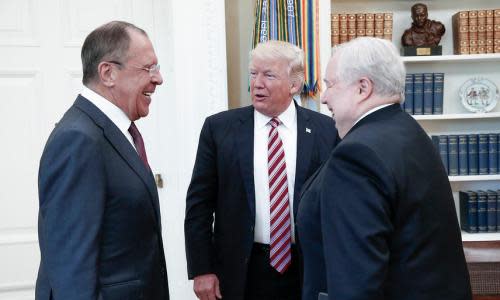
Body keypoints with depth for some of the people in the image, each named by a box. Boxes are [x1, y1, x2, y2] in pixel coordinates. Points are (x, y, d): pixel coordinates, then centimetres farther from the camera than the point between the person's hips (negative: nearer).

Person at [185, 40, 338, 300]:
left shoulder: (326, 130, -3)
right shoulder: (219, 128, -3)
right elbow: (199, 203, -2)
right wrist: (201, 270, -6)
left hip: (308, 269, 1)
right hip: (241, 270, 0)